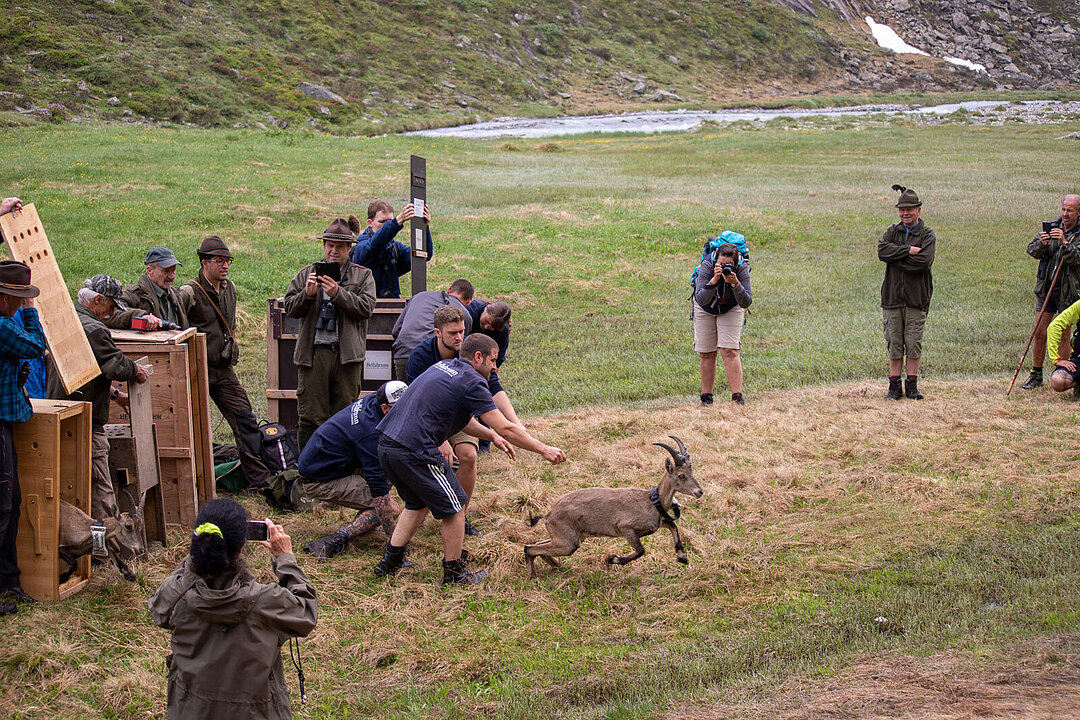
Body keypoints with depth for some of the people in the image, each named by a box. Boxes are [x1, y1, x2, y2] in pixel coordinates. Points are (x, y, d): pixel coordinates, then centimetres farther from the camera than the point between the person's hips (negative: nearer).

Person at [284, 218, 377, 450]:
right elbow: (290, 308, 7)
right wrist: (307, 295, -12)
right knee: (311, 416, -1)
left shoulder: (362, 275, 11)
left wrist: (337, 293, -16)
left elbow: (365, 308, -4)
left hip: (347, 353, 0)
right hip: (314, 352, 0)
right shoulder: (306, 274, 15)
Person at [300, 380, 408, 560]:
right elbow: (379, 490, -29)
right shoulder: (371, 433, -29)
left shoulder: (372, 400, -2)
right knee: (391, 510, -15)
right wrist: (393, 538, -27)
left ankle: (363, 520, 11)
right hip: (320, 482, -9)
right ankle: (334, 542, -22)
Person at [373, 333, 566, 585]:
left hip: (387, 444, 9)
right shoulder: (471, 382, -8)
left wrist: (491, 436, 33)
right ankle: (454, 573, 15)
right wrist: (543, 450, 0)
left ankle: (390, 561, 27)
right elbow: (505, 428, -8)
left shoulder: (442, 366, 19)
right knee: (454, 507, 6)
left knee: (419, 503, 27)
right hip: (415, 452, -9)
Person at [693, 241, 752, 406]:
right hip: (706, 309, 0)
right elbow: (701, 299, -38)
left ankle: (737, 396, -13)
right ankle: (706, 397, 14)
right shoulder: (707, 265, -32)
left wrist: (735, 283, -46)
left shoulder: (742, 268, -29)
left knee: (730, 351, -14)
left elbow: (746, 302, -31)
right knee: (706, 354, 1)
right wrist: (714, 280, -51)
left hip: (731, 308, 0)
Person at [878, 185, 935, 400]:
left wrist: (896, 258, -10)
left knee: (914, 343, 0)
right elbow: (882, 251, -10)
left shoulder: (927, 235, 2)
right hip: (892, 296, 2)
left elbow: (924, 261, -15)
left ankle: (912, 385, 8)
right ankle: (894, 386, 10)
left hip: (916, 297, -2)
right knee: (894, 343, 4)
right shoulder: (892, 231, 11)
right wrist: (909, 250, -15)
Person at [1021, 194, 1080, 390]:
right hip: (1046, 289, 4)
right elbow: (1032, 251, 3)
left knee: (1062, 336, 0)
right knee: (1039, 333, 3)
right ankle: (1036, 376, 12)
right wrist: (1041, 244, -18)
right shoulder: (1052, 227, 6)